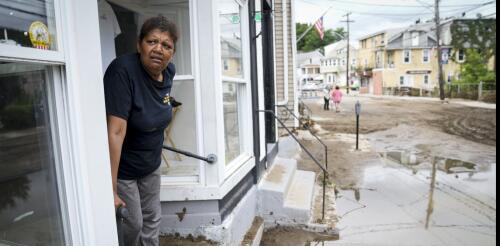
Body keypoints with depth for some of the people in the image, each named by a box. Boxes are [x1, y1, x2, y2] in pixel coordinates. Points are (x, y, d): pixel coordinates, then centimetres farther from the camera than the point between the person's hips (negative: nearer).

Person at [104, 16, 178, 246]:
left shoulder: (169, 71, -8)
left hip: (151, 164, 6)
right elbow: (115, 131, -33)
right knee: (134, 223, 10)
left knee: (152, 218, 19)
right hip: (122, 167, -5)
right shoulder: (123, 70, -29)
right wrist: (111, 189, -32)